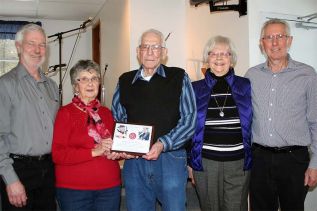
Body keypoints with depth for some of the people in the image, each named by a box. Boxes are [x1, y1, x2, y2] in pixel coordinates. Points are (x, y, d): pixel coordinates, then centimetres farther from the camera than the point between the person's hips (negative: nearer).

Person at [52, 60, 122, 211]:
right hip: (73, 189, -4)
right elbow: (57, 154, -12)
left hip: (110, 187, 4)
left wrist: (116, 153, 0)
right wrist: (94, 152, -20)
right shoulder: (65, 113, -4)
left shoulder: (106, 113, 10)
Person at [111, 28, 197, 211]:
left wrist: (163, 144, -16)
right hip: (134, 160, 3)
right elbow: (117, 121, 15)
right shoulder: (125, 81, 10)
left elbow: (189, 121, -5)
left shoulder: (179, 78, 1)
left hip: (170, 158, -2)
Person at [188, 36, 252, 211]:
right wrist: (190, 161, 6)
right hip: (205, 162, 0)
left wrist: (253, 158, 6)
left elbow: (254, 124, 8)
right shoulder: (195, 89, 4)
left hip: (239, 163, 0)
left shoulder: (246, 86, 4)